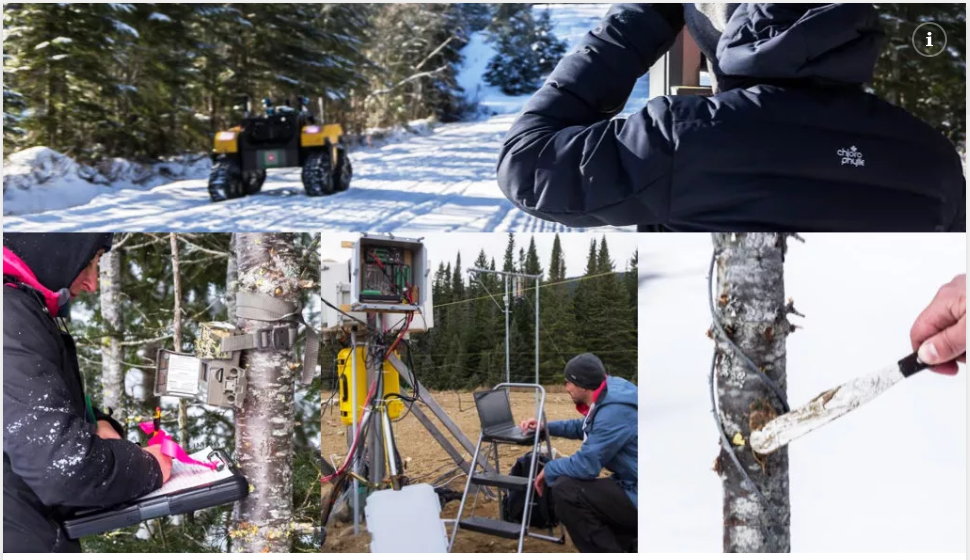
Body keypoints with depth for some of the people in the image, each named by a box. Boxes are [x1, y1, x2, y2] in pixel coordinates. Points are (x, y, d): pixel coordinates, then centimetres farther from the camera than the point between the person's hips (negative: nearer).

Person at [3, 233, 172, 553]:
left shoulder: (19, 309, 10)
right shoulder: (9, 319, -25)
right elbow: (63, 464, -29)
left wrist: (95, 424, 1)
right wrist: (147, 467, -12)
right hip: (20, 540, -10)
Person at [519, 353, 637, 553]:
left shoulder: (614, 411, -24)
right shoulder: (607, 398, 6)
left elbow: (586, 465, -24)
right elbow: (582, 427, 28)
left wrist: (549, 470, -7)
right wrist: (546, 427, 19)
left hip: (636, 496, -10)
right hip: (631, 486, 10)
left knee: (564, 490, -18)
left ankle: (608, 550, -6)